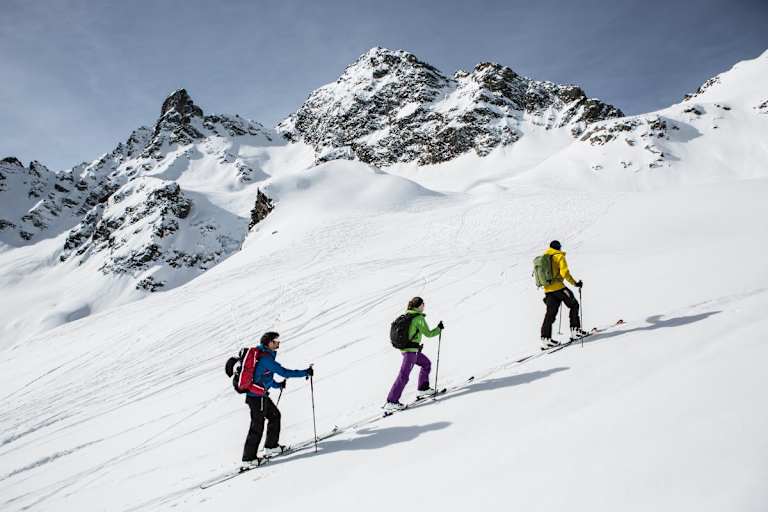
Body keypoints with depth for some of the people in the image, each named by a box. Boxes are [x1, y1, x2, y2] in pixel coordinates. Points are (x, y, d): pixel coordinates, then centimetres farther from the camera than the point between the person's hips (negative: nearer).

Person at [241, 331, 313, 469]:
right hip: (257, 396, -10)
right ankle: (248, 459, 8)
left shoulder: (260, 354, 10)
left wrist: (277, 385, 26)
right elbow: (284, 372, -23)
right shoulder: (266, 358, -21)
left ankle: (271, 447, 27)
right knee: (257, 427, -1)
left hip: (261, 395, 10)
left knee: (275, 415, 18)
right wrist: (305, 373, -18)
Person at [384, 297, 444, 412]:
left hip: (404, 347, 9)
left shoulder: (406, 316, 8)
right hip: (411, 350, -9)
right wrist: (439, 329, 6)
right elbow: (428, 334, -12)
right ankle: (391, 402, -7)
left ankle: (423, 388, 33)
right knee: (404, 376, -7)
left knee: (426, 363, 24)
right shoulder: (419, 318, -15)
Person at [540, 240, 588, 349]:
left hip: (547, 290, 6)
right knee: (573, 305, 10)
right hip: (558, 287, -6)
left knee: (550, 314, 5)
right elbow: (564, 272, -13)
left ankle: (545, 339, -1)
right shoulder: (559, 256, -2)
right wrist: (575, 283, -8)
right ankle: (575, 330, 6)